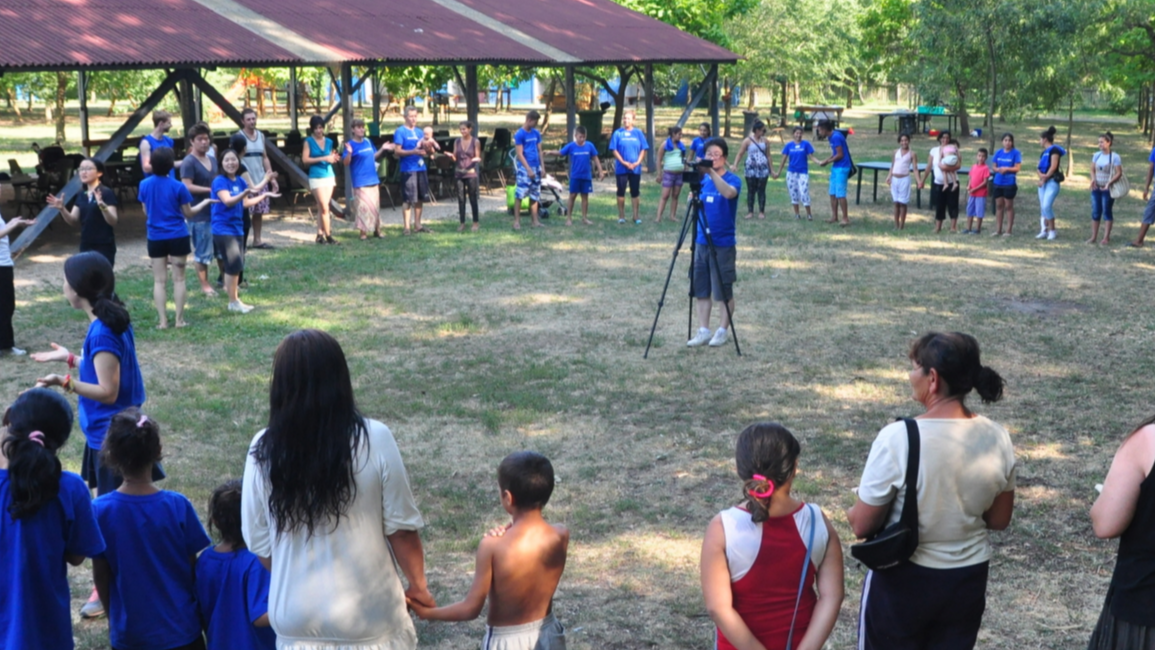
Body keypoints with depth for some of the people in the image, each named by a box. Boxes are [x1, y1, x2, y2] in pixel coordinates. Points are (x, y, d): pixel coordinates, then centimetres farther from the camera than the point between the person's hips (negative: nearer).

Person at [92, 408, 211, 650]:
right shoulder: (177, 506, -15)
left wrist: (112, 617, 13)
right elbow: (192, 567, -5)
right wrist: (198, 608, 12)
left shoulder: (100, 511, -14)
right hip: (179, 630, -1)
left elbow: (100, 574, -4)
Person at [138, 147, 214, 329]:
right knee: (178, 279, 6)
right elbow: (188, 213, -3)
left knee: (159, 280, 7)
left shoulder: (144, 185, -4)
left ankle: (162, 320, 3)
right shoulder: (178, 187, -12)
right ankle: (179, 319, 6)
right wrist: (205, 203, 13)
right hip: (177, 237, -2)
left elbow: (146, 213, 7)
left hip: (155, 237, 2)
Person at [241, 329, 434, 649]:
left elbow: (260, 544, -1)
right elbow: (401, 528, -10)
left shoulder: (263, 451, -10)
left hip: (297, 624, 2)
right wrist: (418, 585, 9)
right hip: (369, 621, -1)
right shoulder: (374, 440, -16)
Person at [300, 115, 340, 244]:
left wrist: (334, 158, -5)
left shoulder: (328, 142, 11)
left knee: (321, 207, 7)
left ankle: (320, 234, 12)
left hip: (329, 176, 4)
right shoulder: (309, 141, -2)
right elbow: (305, 159, -9)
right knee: (324, 207, -8)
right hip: (316, 177, -4)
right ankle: (328, 235, -2)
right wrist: (323, 158, -14)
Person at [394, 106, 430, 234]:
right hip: (408, 170, -6)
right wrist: (413, 152, -21)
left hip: (421, 168, 6)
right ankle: (407, 227, -1)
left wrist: (426, 150, -3)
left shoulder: (419, 132, 16)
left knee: (419, 198, 10)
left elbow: (424, 148, 21)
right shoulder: (400, 131, -3)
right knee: (408, 199, -6)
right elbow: (397, 151, -9)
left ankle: (417, 225, 18)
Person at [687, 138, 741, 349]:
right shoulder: (702, 180, 8)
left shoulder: (732, 179, -9)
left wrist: (712, 172, -39)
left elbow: (729, 193, -31)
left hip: (723, 244, -5)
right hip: (701, 242, 6)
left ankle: (723, 330, 15)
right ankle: (703, 330, 15)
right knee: (700, 289, 7)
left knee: (724, 290, 3)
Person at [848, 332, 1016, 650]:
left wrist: (853, 512, 5)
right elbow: (999, 520, 3)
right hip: (969, 580, 4)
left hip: (904, 581, -4)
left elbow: (862, 525, -16)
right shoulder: (997, 438, -9)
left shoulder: (898, 438, -24)